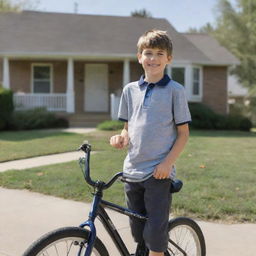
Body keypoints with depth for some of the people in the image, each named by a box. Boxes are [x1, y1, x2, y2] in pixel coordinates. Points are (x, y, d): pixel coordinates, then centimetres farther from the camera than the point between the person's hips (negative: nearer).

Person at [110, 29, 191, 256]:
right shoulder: (130, 90, 9)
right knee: (138, 232, 14)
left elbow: (183, 133, -3)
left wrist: (168, 163, -14)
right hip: (132, 170, 5)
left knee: (155, 233, -4)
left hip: (159, 172, -4)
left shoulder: (175, 90, -4)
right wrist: (121, 138, -6)